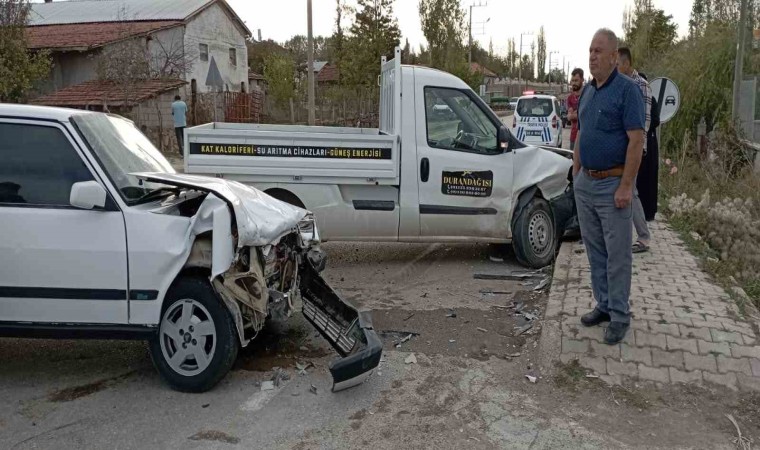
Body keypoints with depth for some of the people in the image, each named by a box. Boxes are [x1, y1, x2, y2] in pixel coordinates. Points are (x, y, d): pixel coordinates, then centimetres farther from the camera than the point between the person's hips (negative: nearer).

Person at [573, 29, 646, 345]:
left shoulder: (627, 90, -11)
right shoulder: (587, 91, 12)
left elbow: (636, 140, -16)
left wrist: (626, 186, -20)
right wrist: (576, 174, 15)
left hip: (612, 185, -7)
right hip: (585, 184, 8)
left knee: (617, 254, 1)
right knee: (595, 250, 14)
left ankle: (619, 316, 11)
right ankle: (603, 305, 27)